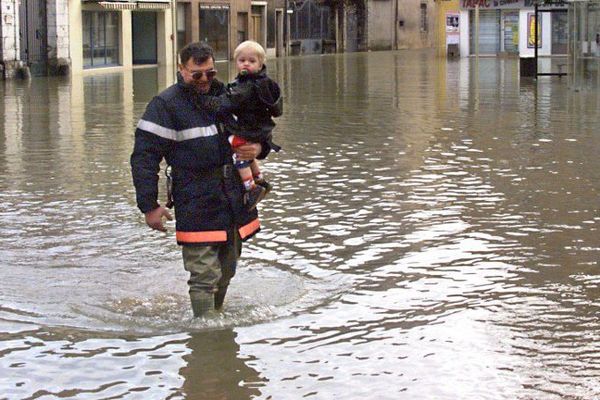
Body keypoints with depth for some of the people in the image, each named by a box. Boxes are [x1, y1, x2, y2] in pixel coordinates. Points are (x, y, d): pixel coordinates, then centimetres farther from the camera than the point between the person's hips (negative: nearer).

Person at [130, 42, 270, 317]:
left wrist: (258, 148, -2)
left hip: (235, 201, 6)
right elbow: (143, 157, -9)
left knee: (226, 272, 17)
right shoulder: (165, 105, -7)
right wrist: (149, 206, -15)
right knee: (205, 276, -10)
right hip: (196, 207, -6)